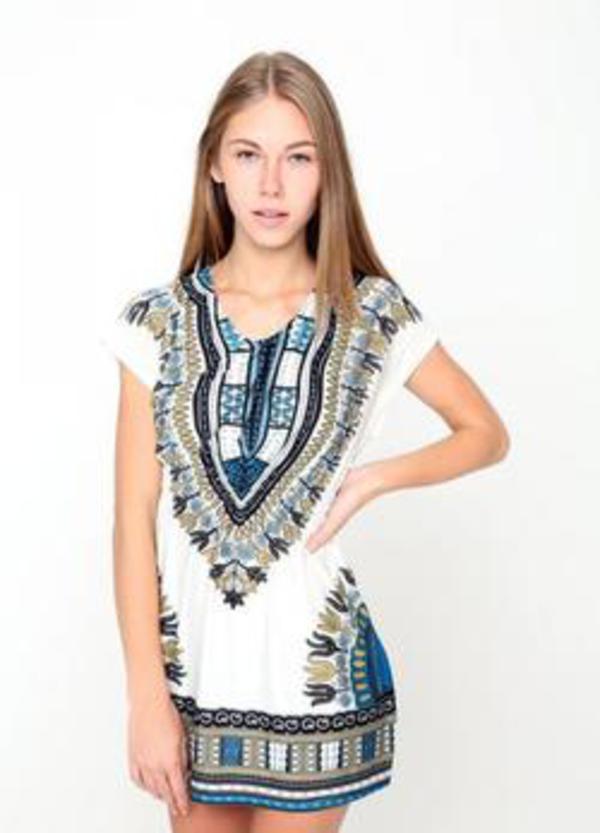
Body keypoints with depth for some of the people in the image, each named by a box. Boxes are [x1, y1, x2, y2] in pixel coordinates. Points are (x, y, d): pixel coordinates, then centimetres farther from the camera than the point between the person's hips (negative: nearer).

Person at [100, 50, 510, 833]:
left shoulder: (373, 315, -5)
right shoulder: (160, 319, -4)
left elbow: (486, 433, 8)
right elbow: (134, 517, -5)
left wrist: (373, 478, -9)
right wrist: (147, 695, -8)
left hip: (310, 657, -1)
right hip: (191, 650, 1)